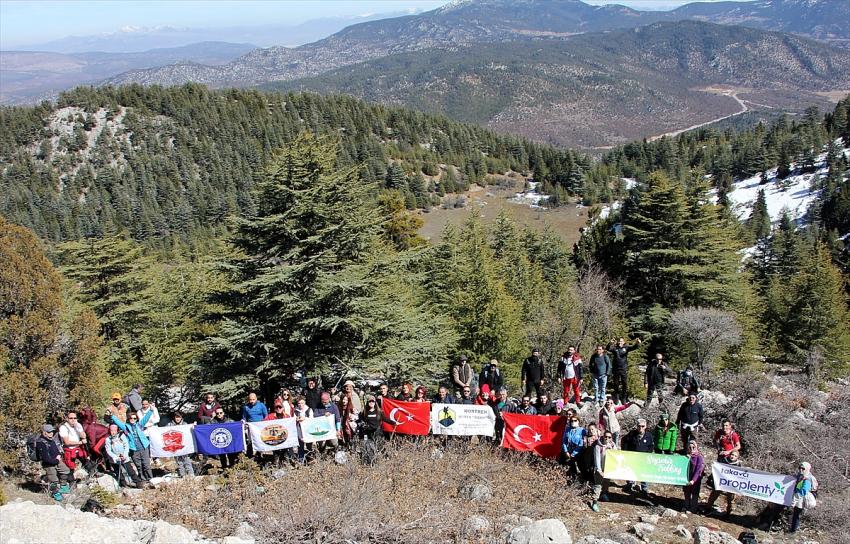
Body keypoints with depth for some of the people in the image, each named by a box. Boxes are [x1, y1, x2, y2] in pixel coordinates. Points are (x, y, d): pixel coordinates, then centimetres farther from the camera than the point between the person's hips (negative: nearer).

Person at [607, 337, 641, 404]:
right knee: (616, 384, 10)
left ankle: (624, 398, 14)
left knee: (625, 384, 4)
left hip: (624, 369, 0)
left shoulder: (626, 348, 2)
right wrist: (610, 344, -41)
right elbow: (608, 349, -18)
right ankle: (616, 397, 24)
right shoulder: (614, 348, 0)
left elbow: (633, 347, -11)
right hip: (616, 369, 0)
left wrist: (637, 343, -35)